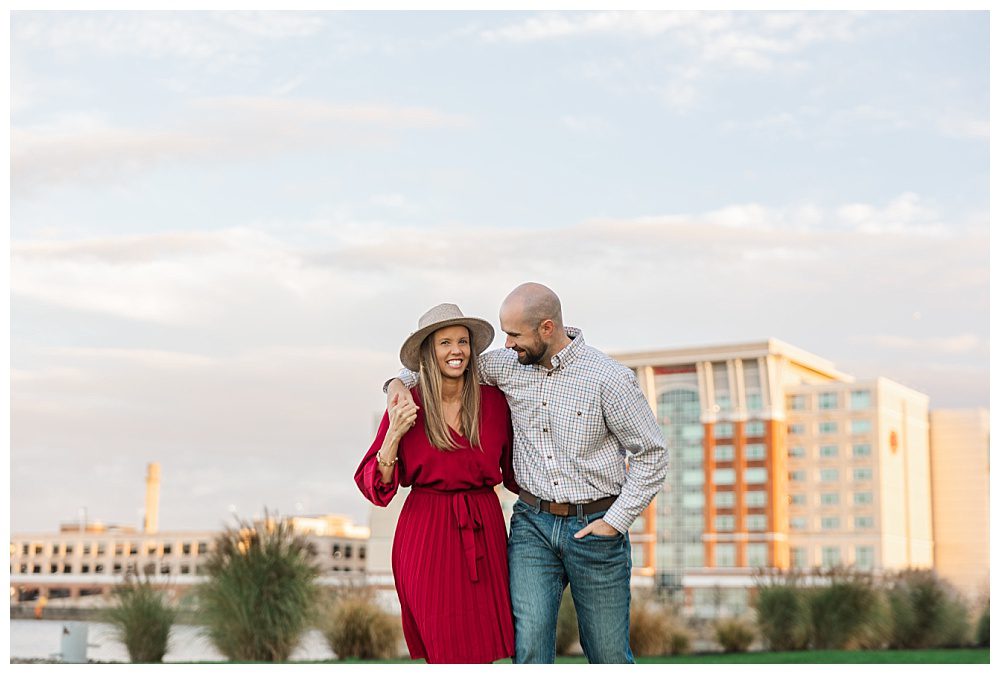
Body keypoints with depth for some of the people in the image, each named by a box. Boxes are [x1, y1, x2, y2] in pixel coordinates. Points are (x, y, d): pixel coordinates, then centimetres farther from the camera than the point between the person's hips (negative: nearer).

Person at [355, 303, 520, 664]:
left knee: (482, 648, 3)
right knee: (448, 650, 0)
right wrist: (394, 434, -15)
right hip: (428, 536, -2)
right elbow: (374, 487, -2)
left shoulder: (494, 400, 3)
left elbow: (515, 472, 14)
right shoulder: (406, 407, -2)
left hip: (483, 534, 2)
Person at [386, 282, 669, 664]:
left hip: (594, 528, -3)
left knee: (608, 655, 8)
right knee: (529, 646, -10)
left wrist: (616, 521, -10)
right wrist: (402, 379, 1)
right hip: (532, 522, 3)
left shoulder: (609, 379, -13)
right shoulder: (507, 366, 1)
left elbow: (651, 454, -6)